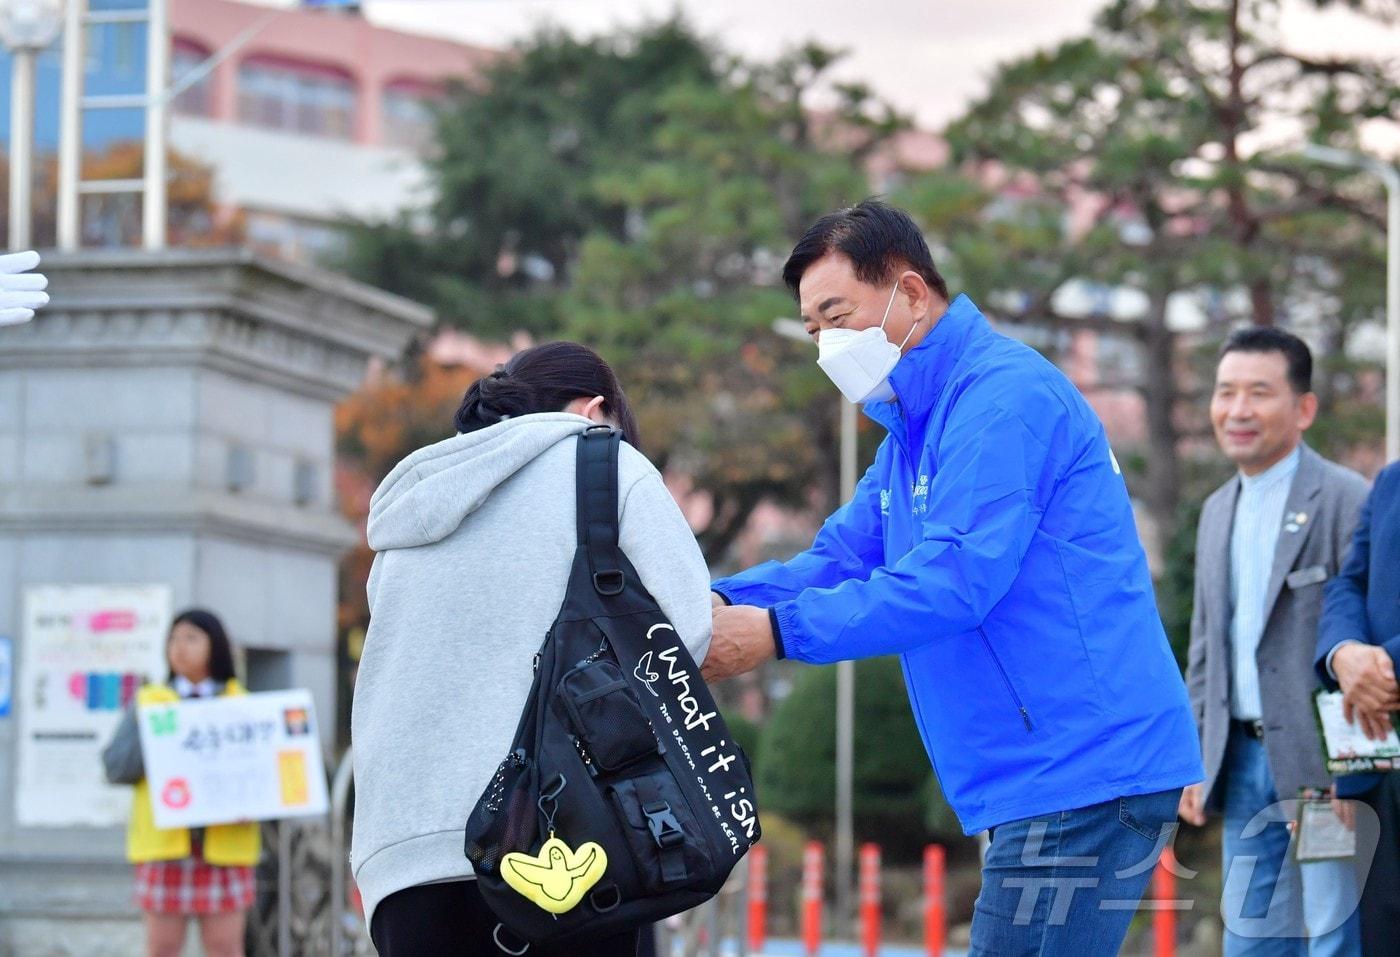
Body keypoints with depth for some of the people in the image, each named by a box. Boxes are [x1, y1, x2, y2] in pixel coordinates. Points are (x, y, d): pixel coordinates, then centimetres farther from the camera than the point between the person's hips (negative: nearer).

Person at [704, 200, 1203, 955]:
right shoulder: (912, 431, 23)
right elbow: (841, 558, 15)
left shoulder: (1003, 397, -13)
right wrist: (721, 602, -4)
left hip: (1088, 773, -11)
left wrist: (778, 631, -23)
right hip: (1046, 782, 11)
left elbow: (954, 579, -22)